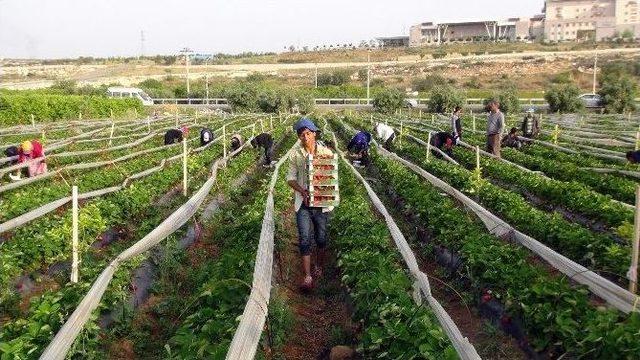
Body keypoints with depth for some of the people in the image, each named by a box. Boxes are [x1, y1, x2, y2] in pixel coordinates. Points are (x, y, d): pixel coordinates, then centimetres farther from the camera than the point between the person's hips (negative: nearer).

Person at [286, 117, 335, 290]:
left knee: (321, 238, 12)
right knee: (304, 239, -5)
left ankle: (319, 267, 35)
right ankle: (307, 276, 2)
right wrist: (302, 190, -17)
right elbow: (291, 177, 1)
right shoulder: (295, 154, -2)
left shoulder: (326, 152, -3)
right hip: (303, 202, 0)